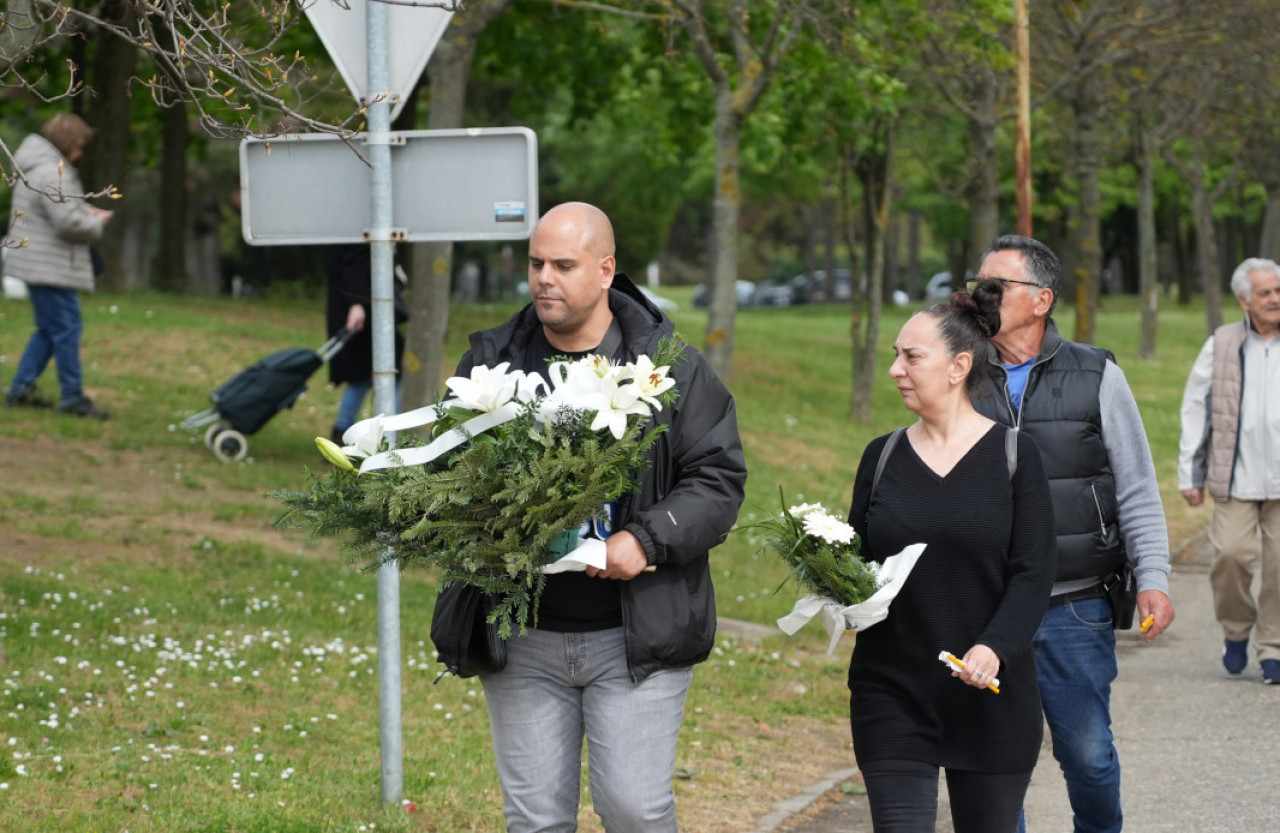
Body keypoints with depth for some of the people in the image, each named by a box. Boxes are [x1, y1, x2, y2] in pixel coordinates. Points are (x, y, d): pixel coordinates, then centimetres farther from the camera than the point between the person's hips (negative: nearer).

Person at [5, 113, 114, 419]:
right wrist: (97, 223, -7)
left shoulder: (34, 169, 15)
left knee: (49, 330, 18)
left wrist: (84, 210, 9)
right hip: (51, 268, -11)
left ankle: (20, 388, 19)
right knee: (67, 329, -4)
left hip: (36, 264, 11)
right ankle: (72, 397, 0)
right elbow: (68, 222, -25)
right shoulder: (52, 173, -20)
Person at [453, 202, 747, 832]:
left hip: (637, 634, -2)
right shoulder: (491, 361, 7)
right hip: (523, 635, 3)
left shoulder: (670, 363, 0)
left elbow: (719, 477, -2)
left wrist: (646, 540, -16)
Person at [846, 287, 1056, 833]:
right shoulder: (883, 457, 8)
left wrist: (993, 648, -21)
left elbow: (1033, 573, -7)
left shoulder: (1012, 456, -2)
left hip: (992, 700, -2)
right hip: (892, 692, 2)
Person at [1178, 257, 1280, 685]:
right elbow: (1195, 411, 8)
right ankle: (1236, 629, 14)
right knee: (1232, 553, -11)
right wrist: (1191, 475, 5)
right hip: (1236, 475, 0)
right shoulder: (1220, 346, 5)